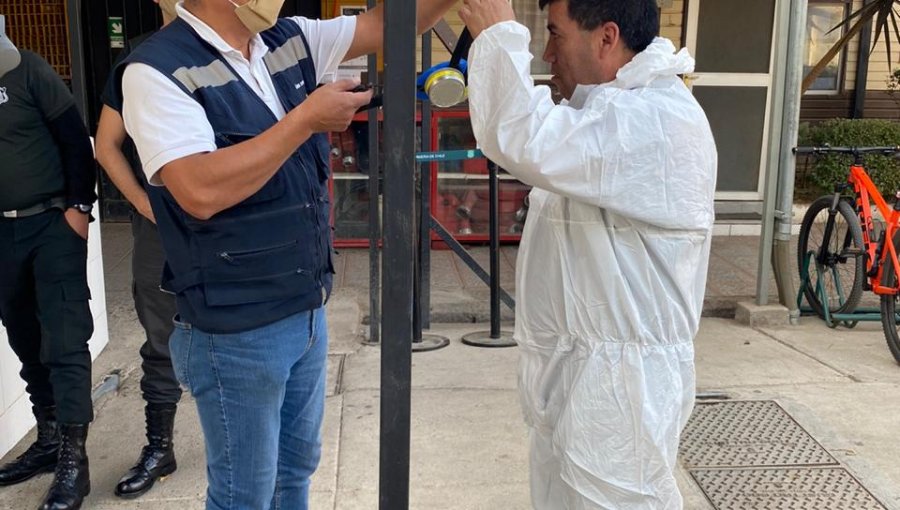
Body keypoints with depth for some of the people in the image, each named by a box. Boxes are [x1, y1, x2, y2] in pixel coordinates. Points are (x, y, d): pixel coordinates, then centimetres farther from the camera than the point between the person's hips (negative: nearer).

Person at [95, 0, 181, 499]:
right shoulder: (137, 56, 5)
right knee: (161, 341, 9)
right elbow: (107, 145, 7)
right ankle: (159, 447, 23)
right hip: (159, 222, 1)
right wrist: (141, 201, -4)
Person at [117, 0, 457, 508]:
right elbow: (201, 191, -30)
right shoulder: (158, 70, -17)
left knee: (297, 468, 24)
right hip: (235, 331, -7)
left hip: (307, 310, 7)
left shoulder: (290, 42, 3)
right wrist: (308, 118, -24)